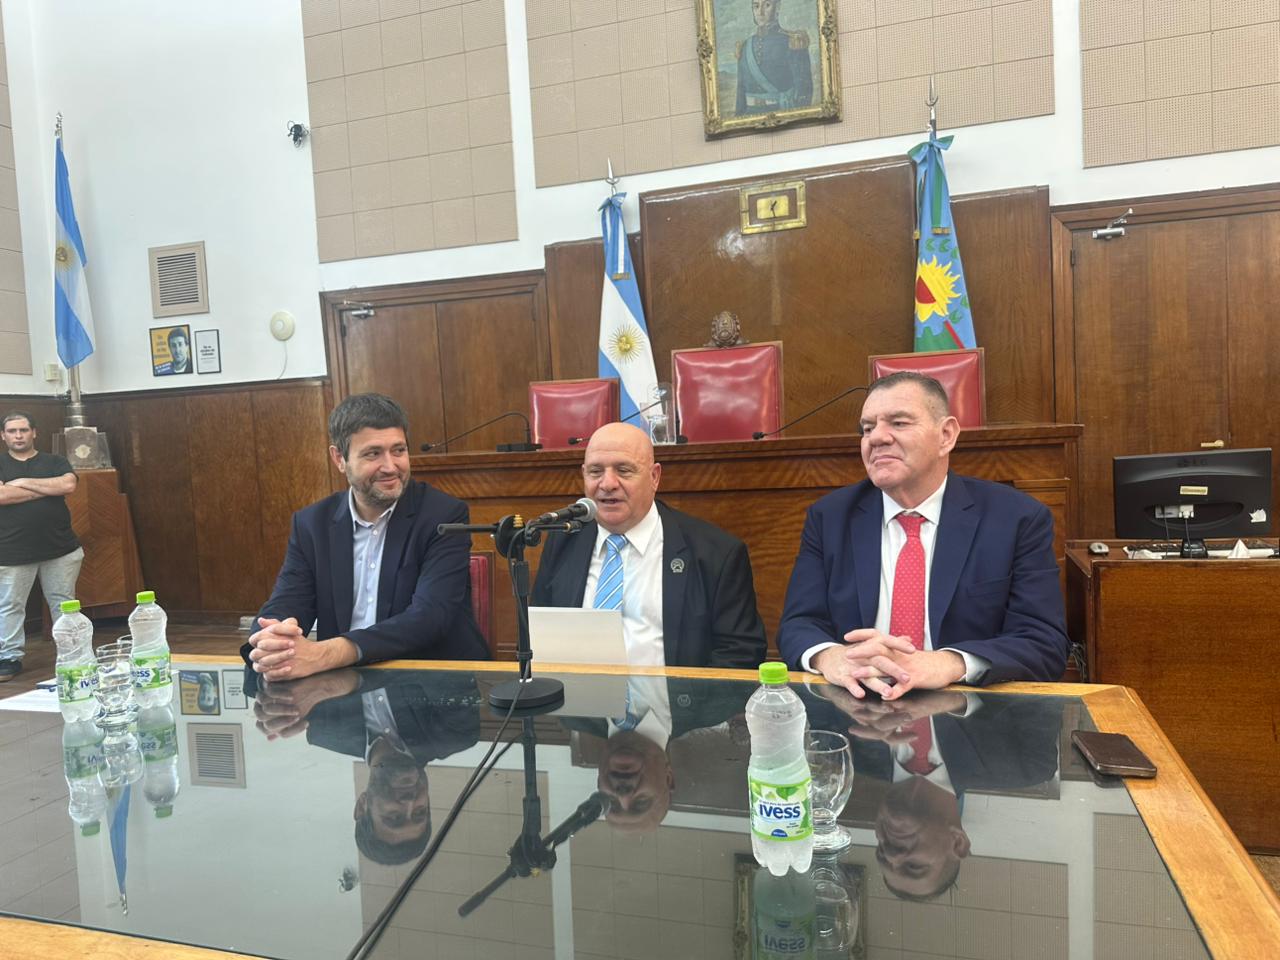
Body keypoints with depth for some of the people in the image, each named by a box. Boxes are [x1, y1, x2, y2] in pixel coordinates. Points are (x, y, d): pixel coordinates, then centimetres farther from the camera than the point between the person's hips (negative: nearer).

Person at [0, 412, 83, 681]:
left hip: (60, 549, 0)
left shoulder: (54, 461, 7)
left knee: (64, 604, 9)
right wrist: (49, 488, -11)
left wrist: (23, 482, -10)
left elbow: (68, 485, -12)